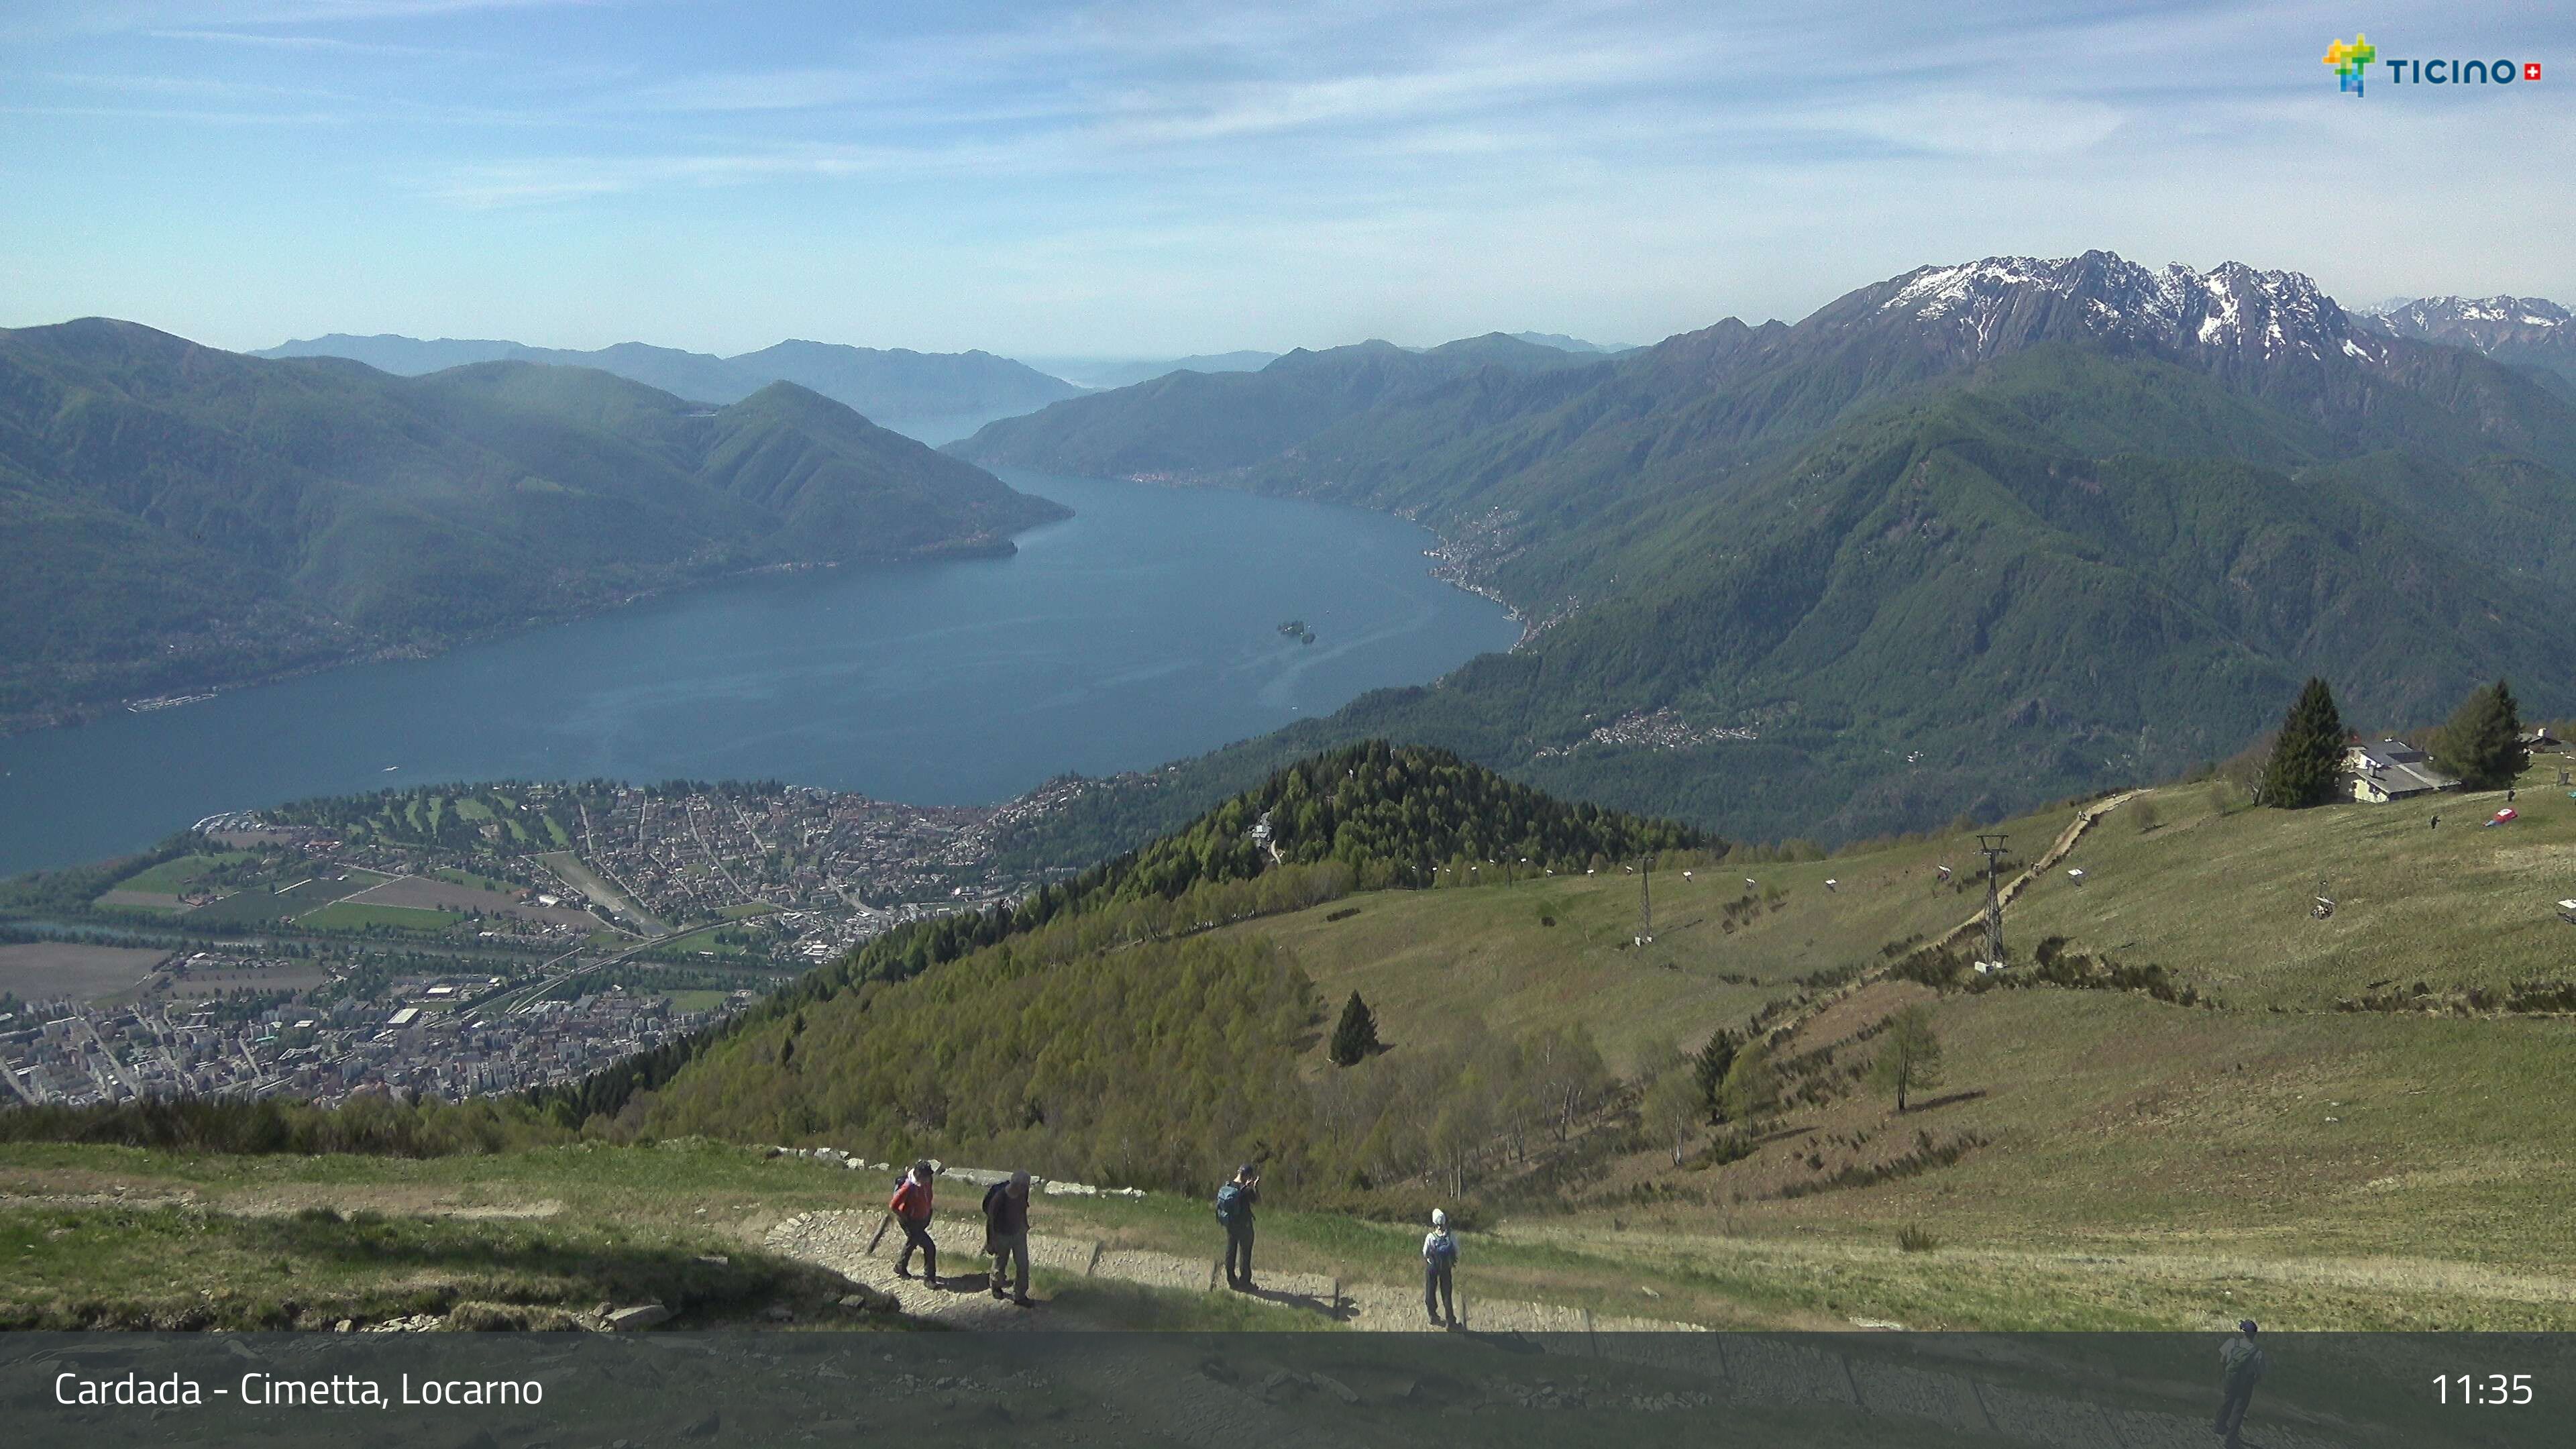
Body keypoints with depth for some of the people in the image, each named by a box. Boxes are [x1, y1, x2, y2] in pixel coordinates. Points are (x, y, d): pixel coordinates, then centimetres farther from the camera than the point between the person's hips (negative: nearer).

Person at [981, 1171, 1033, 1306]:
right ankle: (996, 1287, 48)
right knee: (1000, 1264, 18)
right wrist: (990, 1243, -13)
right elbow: (990, 1221, -21)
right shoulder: (999, 1198, -34)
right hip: (1003, 1236, -4)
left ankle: (1020, 1296, 21)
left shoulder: (1023, 1193, -17)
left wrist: (1025, 1225, 19)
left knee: (1023, 1264, 5)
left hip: (1019, 1233, 4)